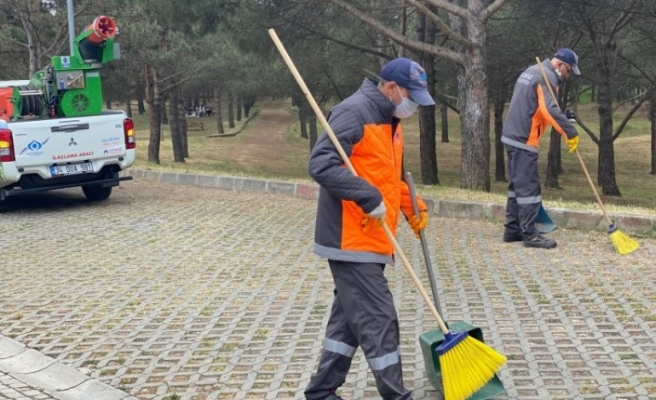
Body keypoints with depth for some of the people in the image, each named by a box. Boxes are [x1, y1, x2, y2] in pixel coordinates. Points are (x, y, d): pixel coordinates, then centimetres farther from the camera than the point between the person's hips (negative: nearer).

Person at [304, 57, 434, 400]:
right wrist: (369, 198, -27)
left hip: (371, 240, 10)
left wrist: (411, 205, 13)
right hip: (351, 240, -10)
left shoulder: (390, 121, 16)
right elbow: (320, 164, -26)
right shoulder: (354, 112, -16)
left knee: (349, 317, 15)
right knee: (379, 321, -5)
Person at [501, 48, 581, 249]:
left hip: (513, 136, 10)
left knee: (518, 185, 13)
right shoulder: (547, 77, -13)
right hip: (524, 140, -10)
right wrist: (571, 133, -25)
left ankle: (512, 230, 17)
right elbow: (550, 110, -27)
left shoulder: (532, 71, 19)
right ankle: (530, 234, -7)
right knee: (528, 186, -8)